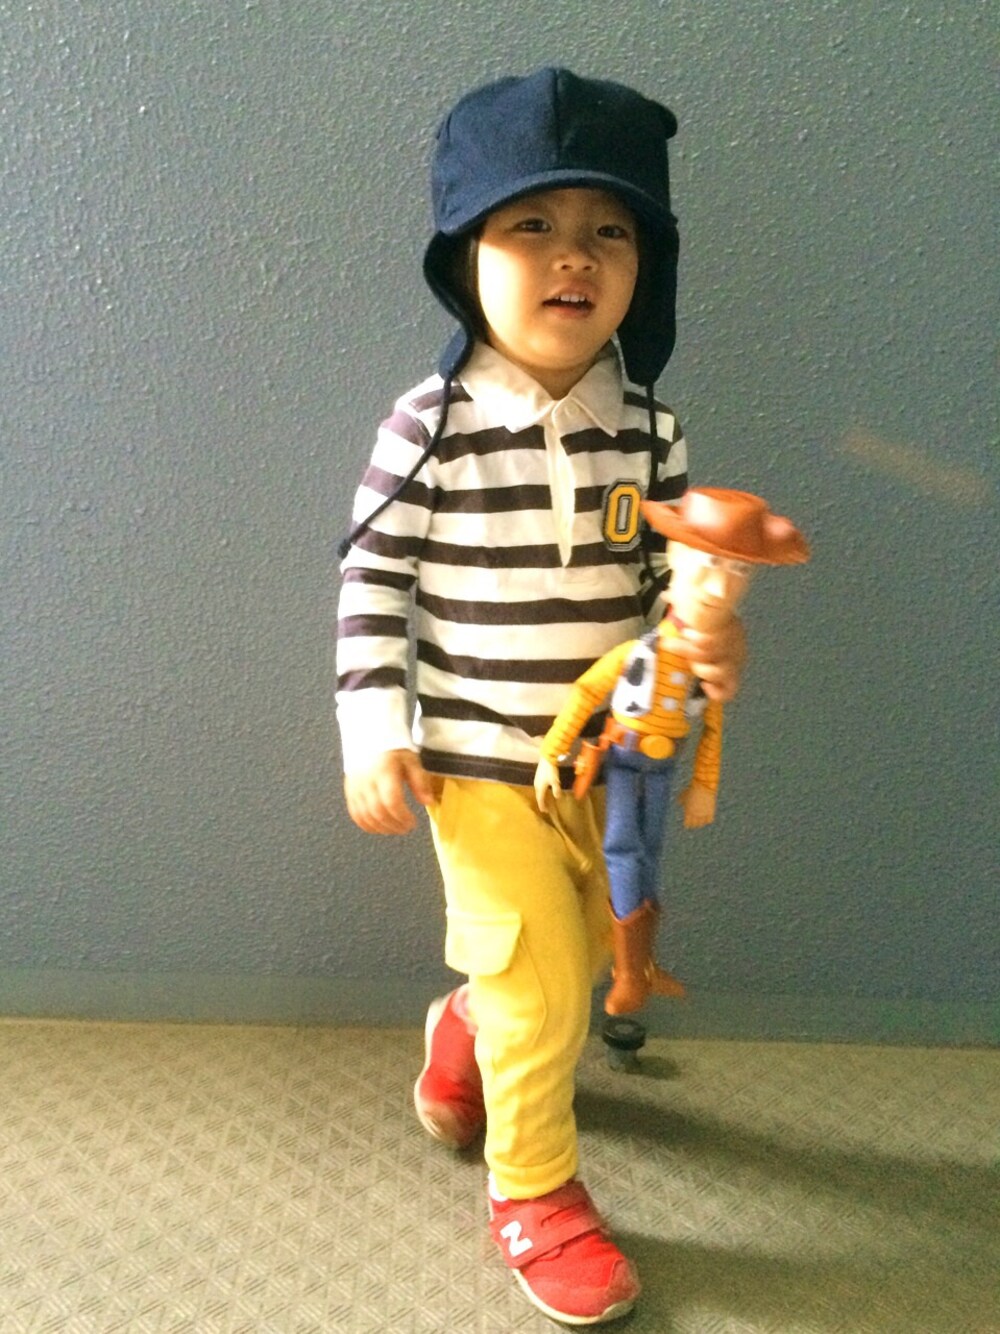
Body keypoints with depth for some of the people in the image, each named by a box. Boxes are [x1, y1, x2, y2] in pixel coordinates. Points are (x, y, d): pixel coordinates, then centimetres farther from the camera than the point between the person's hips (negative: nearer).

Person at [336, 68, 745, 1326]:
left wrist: (710, 645, -15)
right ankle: (533, 1193, 28)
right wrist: (376, 736, -12)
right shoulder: (431, 426, -13)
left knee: (577, 952, 21)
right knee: (542, 986, 1)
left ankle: (463, 1029, 54)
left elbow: (670, 573, 5)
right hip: (478, 763, -4)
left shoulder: (648, 430, -3)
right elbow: (371, 583, -8)